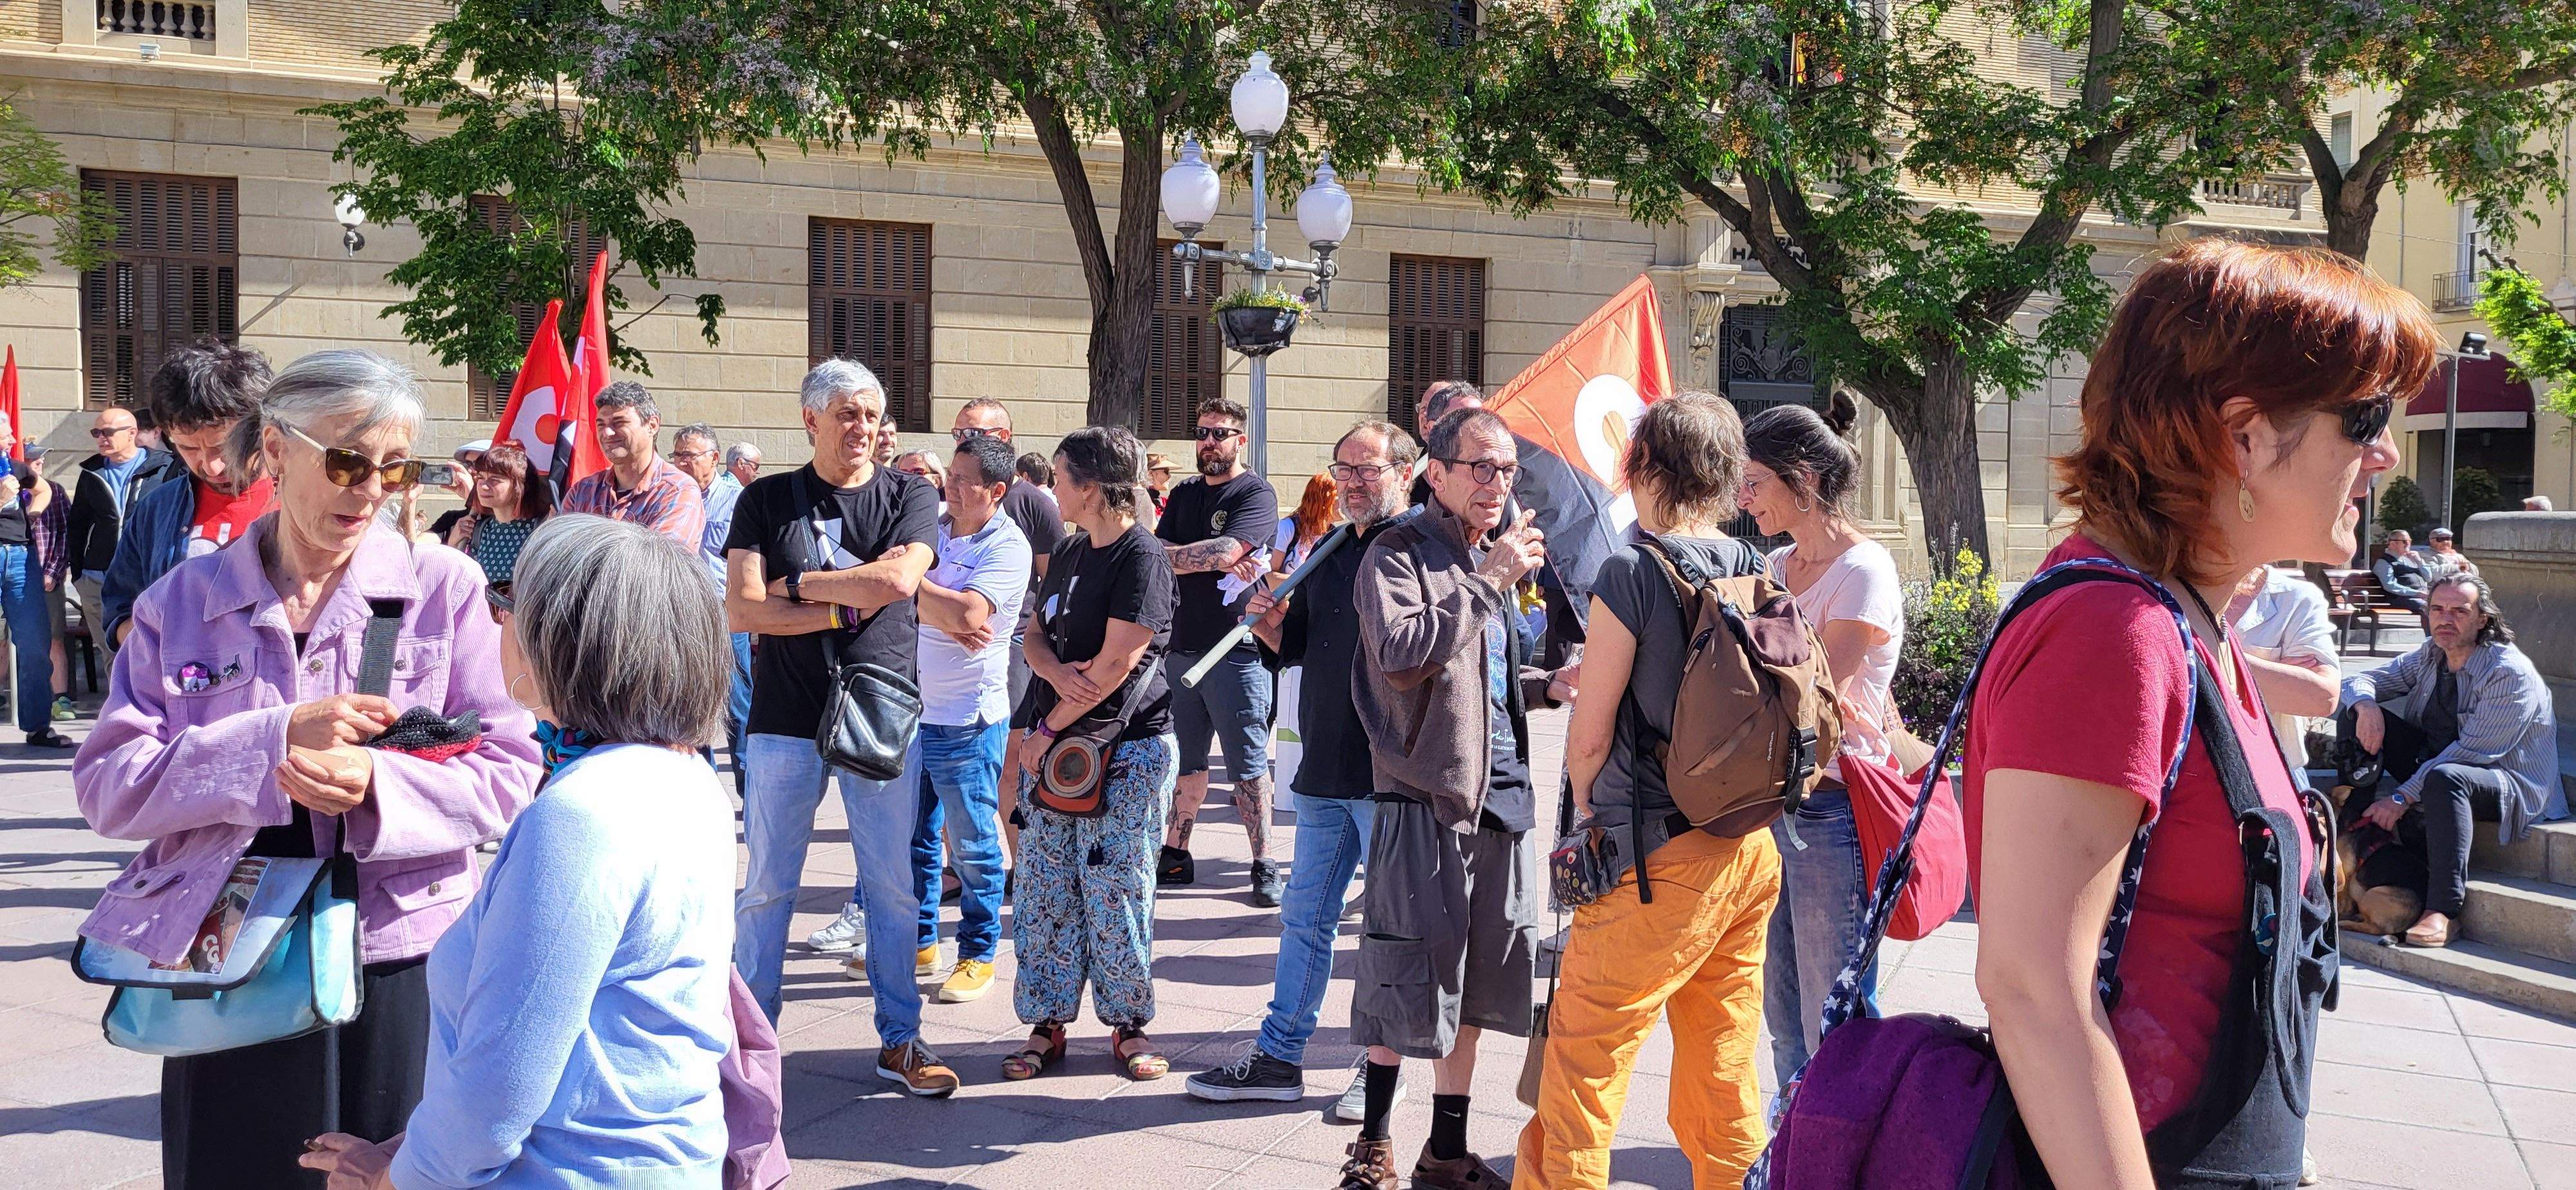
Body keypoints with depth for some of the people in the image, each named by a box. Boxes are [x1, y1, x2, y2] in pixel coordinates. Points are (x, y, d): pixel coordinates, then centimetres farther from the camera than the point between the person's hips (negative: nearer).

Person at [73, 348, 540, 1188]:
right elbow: (108, 786, -2)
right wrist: (273, 740, -16)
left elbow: (507, 774, -5)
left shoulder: (444, 586, 0)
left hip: (400, 964, -1)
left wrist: (378, 783, -23)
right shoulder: (184, 601, 6)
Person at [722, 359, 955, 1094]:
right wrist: (844, 607, -11)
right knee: (767, 887, 6)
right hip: (786, 721, 0)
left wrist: (798, 583, -9)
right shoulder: (765, 501, 4)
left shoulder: (909, 497, 3)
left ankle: (900, 1040, 16)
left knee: (893, 887, 6)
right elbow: (741, 610, -7)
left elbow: (898, 580, -15)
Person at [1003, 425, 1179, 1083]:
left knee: (1114, 892, 0)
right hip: (1052, 743, 7)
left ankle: (1128, 1023, 15)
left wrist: (1050, 729, -12)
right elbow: (1036, 633, 14)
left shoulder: (1143, 557, -12)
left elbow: (1116, 663, -17)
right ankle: (1046, 1023, 17)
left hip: (1124, 751, -7)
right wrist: (1056, 671, -10)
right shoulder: (1070, 549, 13)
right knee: (1045, 888, 8)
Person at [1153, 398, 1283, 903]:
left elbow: (1227, 552, -18)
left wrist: (1169, 557, -7)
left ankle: (1264, 866, 5)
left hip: (1236, 649, -6)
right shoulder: (1183, 495, 16)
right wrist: (1207, 560, -12)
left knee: (1249, 766, -1)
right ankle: (1175, 855, 22)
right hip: (1181, 647, 6)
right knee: (1185, 761, 13)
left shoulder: (1256, 494, -4)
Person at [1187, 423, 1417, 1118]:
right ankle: (1278, 1058, 22)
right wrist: (1269, 622, -1)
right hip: (1325, 772, 7)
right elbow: (1297, 647, 20)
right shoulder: (1329, 551, 15)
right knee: (1304, 916, 13)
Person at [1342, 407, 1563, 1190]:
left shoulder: (1492, 557, 16)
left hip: (1500, 794, 7)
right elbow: (1401, 649, -25)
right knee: (1408, 978, -2)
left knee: (1474, 982, 12)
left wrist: (1552, 683, 8)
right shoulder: (1398, 555, -7)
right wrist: (1488, 582, -22)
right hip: (1426, 794, -7)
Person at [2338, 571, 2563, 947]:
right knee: (2357, 714, -6)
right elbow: (2362, 680, 8)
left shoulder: (2510, 673, -18)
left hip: (2507, 784, -7)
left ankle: (2443, 910, -41)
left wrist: (2403, 796, -29)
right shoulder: (2429, 655, 3)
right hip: (2430, 763, 7)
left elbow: (2472, 752, -25)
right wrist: (2365, 704, -18)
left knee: (2444, 777, -42)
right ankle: (2355, 825, -13)